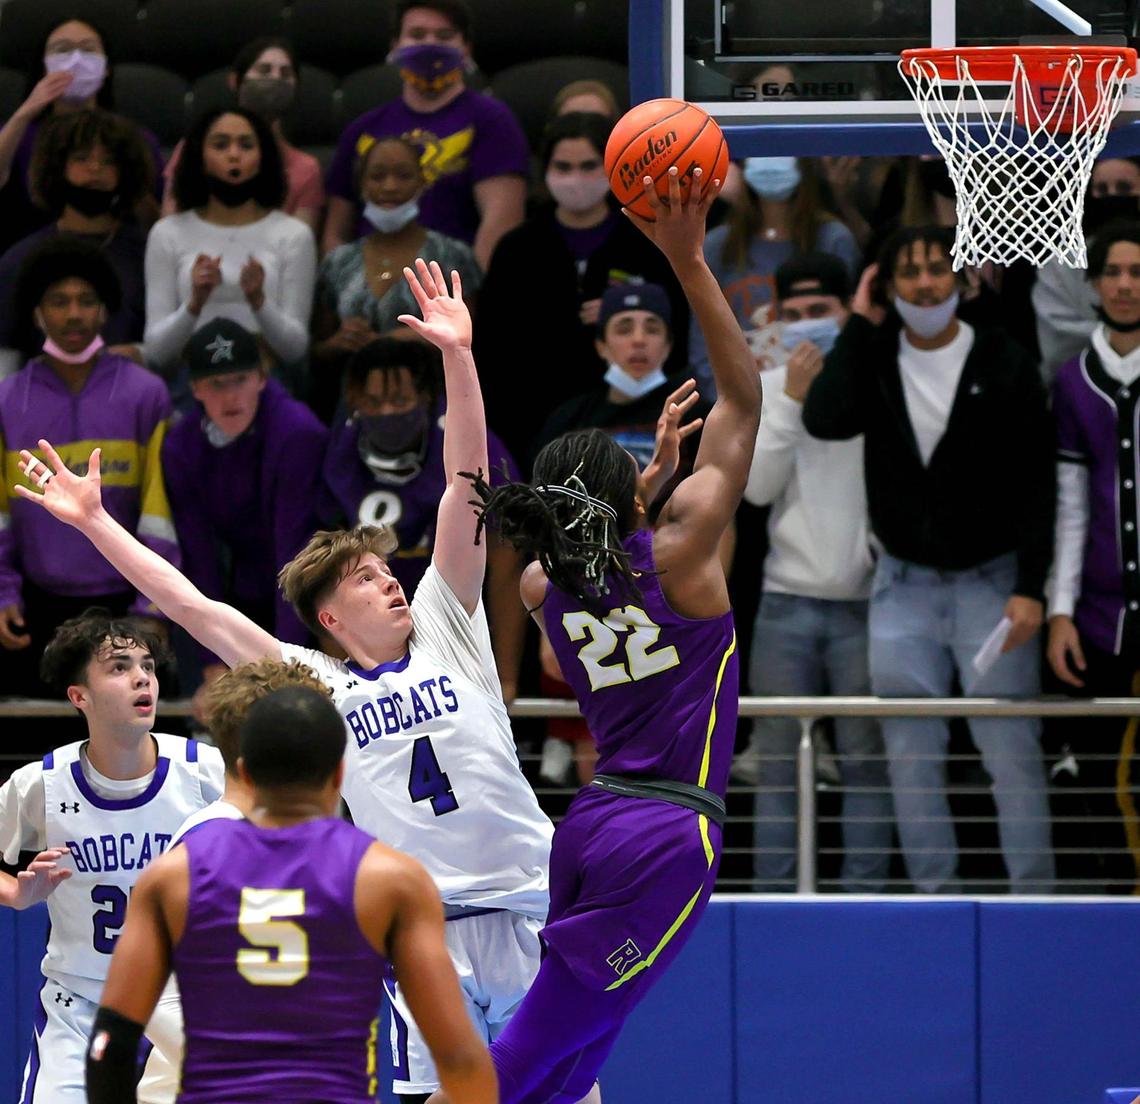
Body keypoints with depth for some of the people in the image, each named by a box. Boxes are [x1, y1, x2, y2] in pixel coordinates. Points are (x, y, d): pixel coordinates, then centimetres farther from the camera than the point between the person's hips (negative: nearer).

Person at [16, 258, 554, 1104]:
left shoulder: (445, 628, 8)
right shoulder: (312, 684, 6)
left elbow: (466, 490, 0)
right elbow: (190, 605, 7)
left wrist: (458, 359, -9)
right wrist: (95, 523, 7)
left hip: (533, 908, 1)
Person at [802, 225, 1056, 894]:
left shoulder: (1004, 363, -3)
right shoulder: (875, 358, 5)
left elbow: (1037, 483, -5)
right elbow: (825, 420, -16)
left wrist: (1030, 588, -13)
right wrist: (860, 324, -10)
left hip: (991, 580, -3)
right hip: (905, 582, 3)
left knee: (1013, 750, -7)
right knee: (912, 756, 3)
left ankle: (1034, 897, -3)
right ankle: (936, 896, 10)